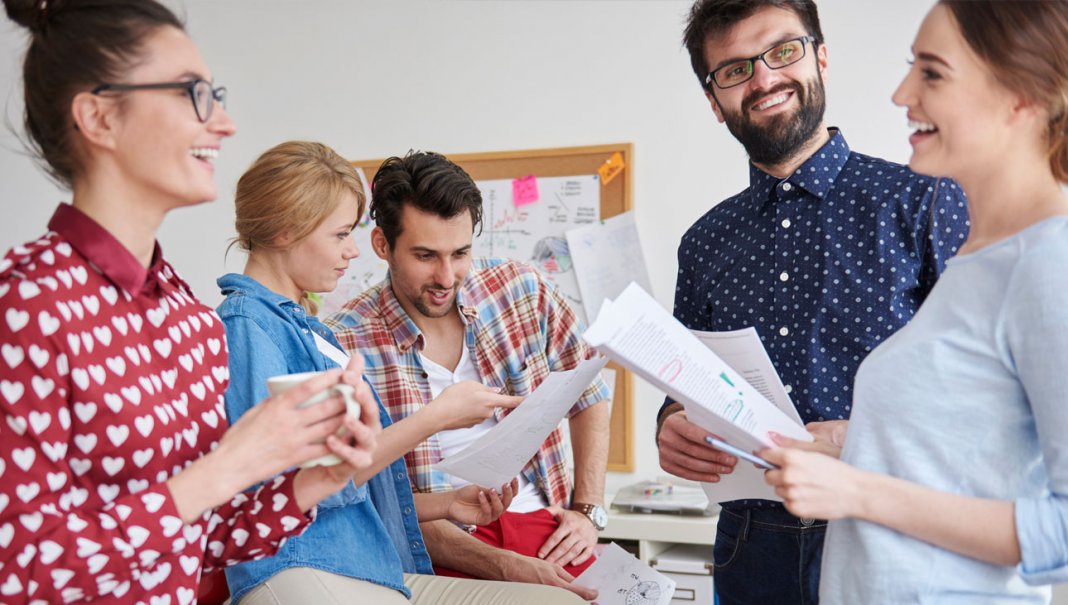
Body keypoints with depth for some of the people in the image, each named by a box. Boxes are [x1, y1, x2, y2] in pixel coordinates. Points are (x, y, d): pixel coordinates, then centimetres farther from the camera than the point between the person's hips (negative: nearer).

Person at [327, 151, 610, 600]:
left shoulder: (522, 291, 1)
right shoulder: (345, 343, -10)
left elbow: (589, 396, 14)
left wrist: (587, 510, 5)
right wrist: (505, 567, -18)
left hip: (545, 524, 4)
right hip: (442, 548, -3)